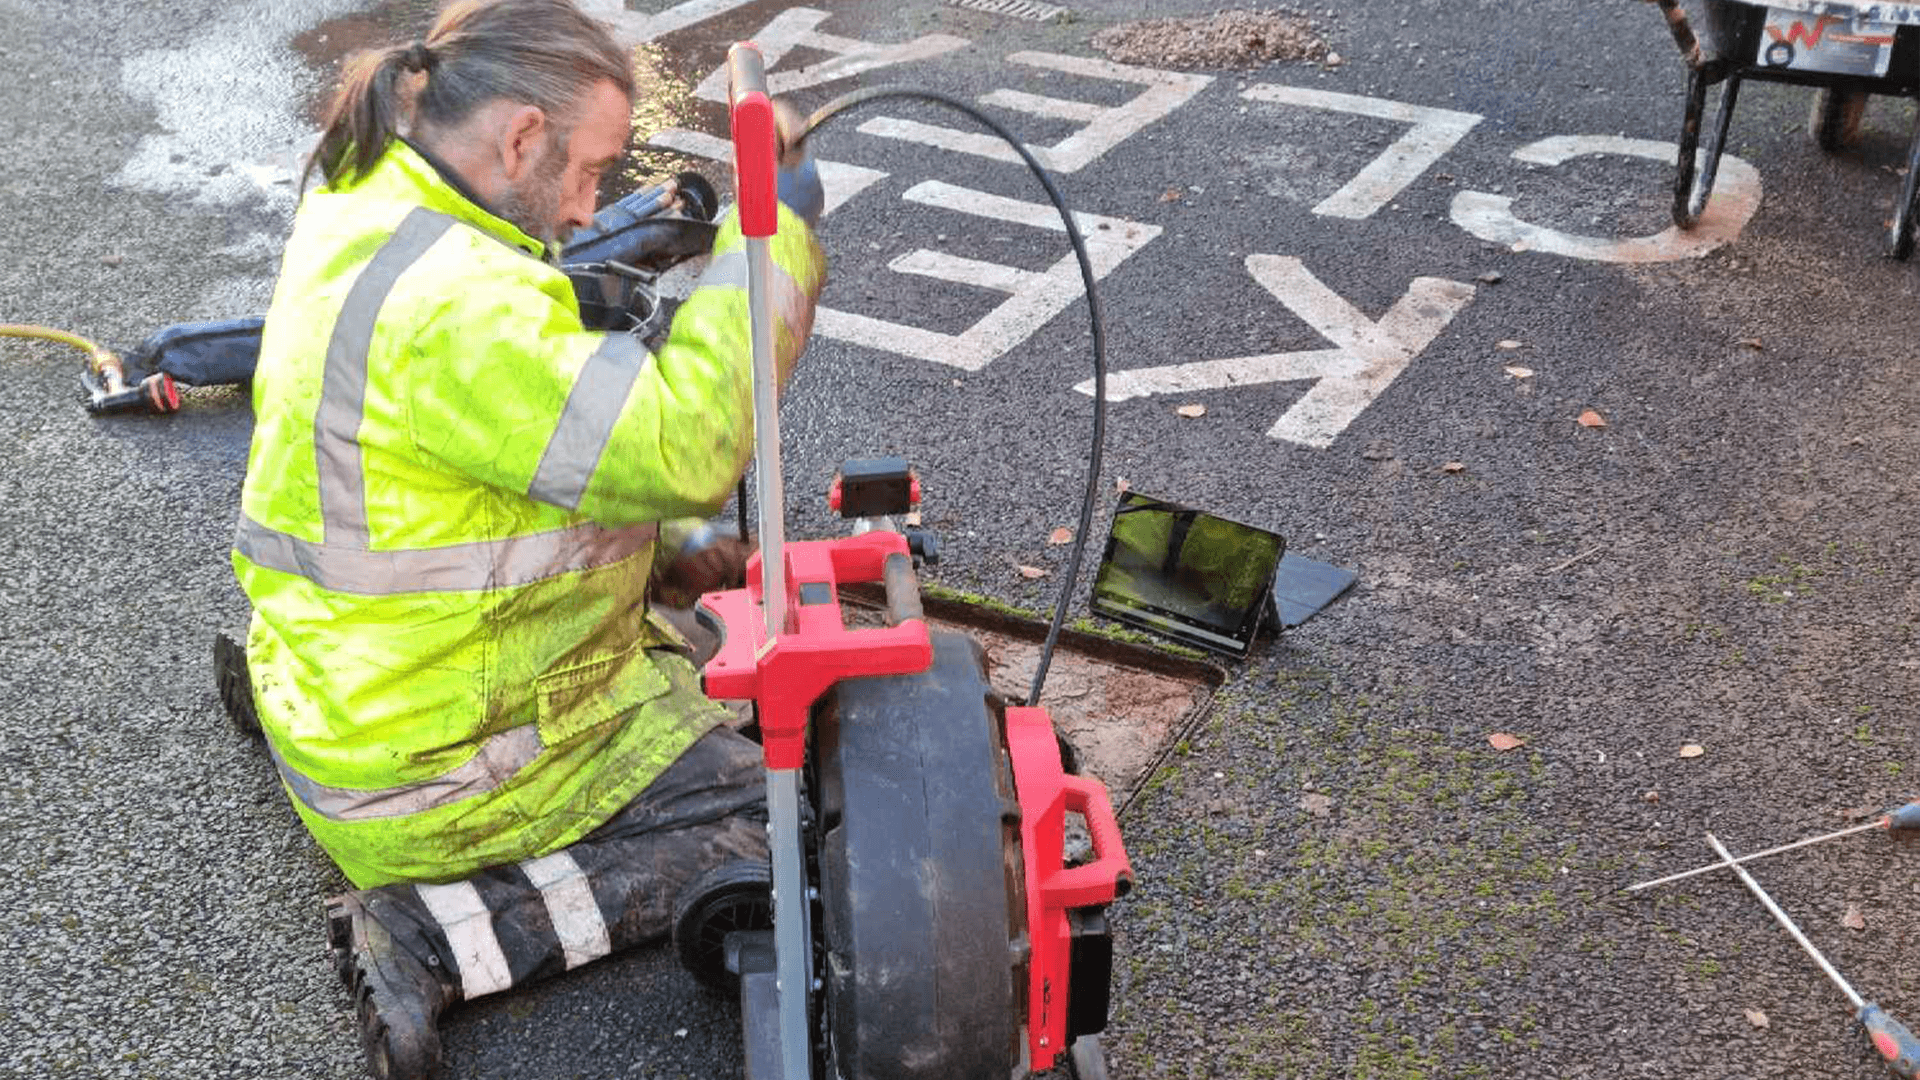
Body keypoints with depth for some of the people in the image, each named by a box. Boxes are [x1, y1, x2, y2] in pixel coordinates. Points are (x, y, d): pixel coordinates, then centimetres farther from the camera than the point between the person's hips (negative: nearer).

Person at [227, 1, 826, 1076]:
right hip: (435, 775, -10)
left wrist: (662, 546, 9)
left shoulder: (361, 212, 2)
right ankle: (430, 938, -10)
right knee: (766, 831, -4)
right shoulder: (455, 308, -32)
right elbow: (683, 449, -35)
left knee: (679, 653, 31)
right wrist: (774, 231, -25)